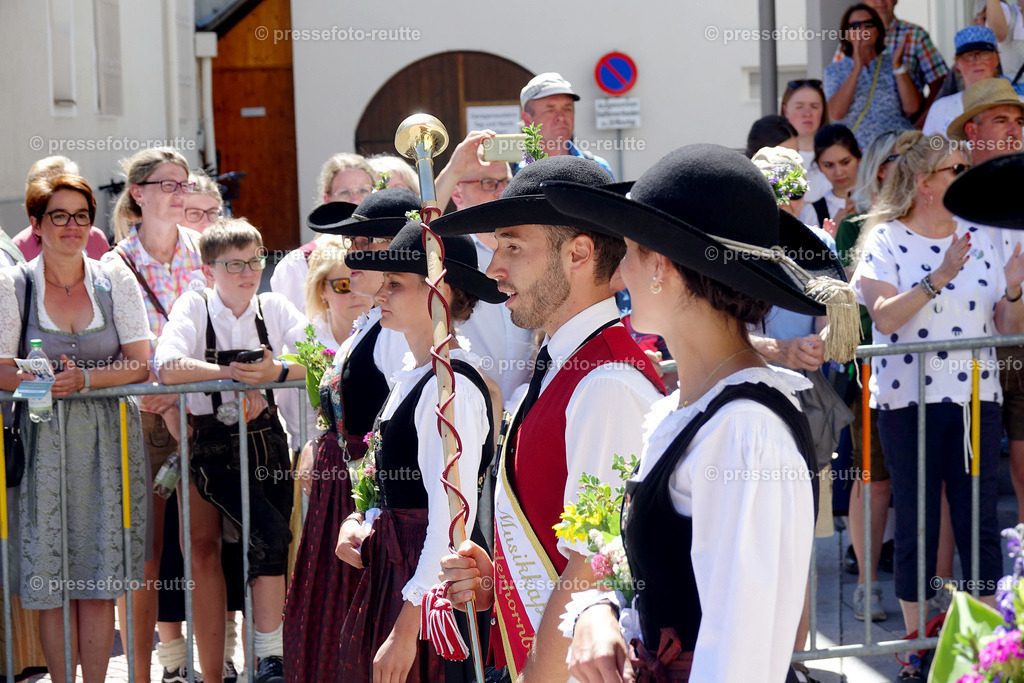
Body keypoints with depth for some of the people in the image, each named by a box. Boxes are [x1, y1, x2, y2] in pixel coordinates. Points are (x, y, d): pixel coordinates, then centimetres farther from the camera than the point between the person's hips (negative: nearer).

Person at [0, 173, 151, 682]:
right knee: (49, 583, -1)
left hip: (107, 441, 1)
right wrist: (44, 381, -22)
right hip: (43, 443, -1)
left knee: (100, 581, 1)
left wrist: (83, 379, -15)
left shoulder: (115, 279, 6)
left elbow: (140, 363, 0)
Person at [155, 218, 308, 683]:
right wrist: (234, 373, -19)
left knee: (271, 548, 1)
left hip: (266, 439, 4)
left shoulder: (273, 308, 4)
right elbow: (168, 368, -20)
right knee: (271, 533, -20)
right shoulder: (194, 307, -4)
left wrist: (277, 371, -24)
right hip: (214, 447, -4)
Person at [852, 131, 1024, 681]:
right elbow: (885, 318, -15)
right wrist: (938, 278, -23)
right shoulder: (885, 239, -2)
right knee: (915, 525, 4)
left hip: (976, 397, 4)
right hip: (909, 400, -3)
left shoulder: (979, 238, 11)